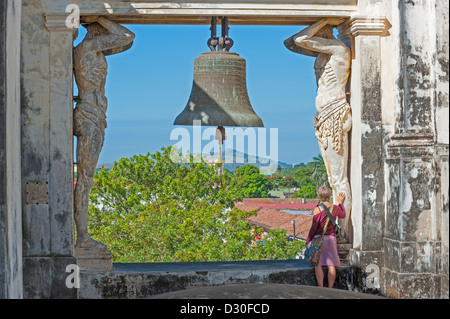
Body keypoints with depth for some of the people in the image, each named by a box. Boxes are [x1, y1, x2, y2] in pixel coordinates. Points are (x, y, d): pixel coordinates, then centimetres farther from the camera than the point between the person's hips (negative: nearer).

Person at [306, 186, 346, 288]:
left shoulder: (317, 210, -12)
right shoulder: (335, 208, 0)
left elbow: (314, 227, -10)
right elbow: (343, 215, 23)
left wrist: (308, 240, -1)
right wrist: (341, 203, 34)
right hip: (331, 238, 3)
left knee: (318, 264, 3)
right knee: (331, 265, 6)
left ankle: (321, 289, 0)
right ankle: (330, 288, 9)